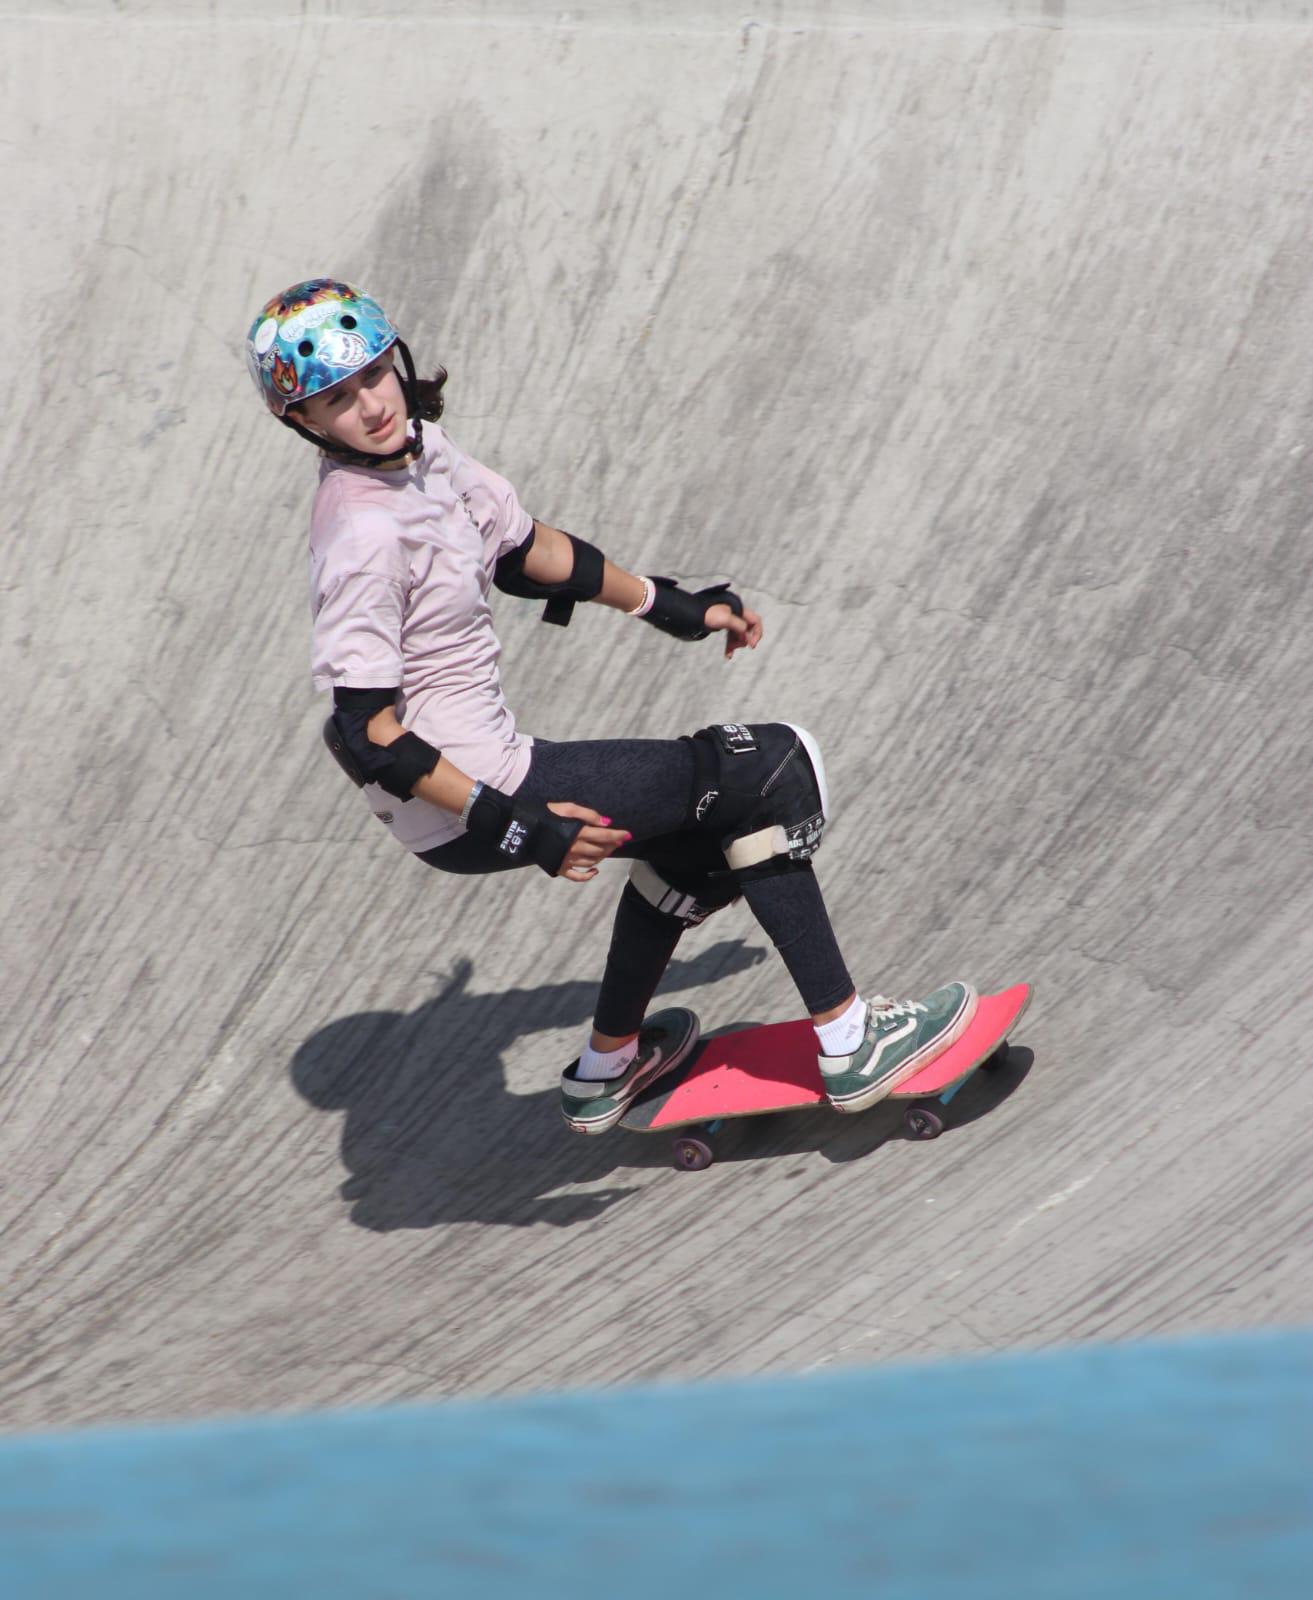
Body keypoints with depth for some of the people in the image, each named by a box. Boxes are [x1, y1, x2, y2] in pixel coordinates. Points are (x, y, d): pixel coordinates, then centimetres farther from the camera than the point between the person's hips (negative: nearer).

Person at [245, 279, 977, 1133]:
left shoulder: (421, 448, 2)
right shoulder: (362, 535, -26)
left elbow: (524, 549, 18)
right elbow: (365, 734, -27)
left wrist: (670, 606, 27)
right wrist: (509, 824, -31)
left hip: (484, 763, 10)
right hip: (460, 805, -10)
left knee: (699, 819, 30)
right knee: (766, 775, -3)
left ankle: (608, 1064, 39)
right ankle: (850, 1044, 2)